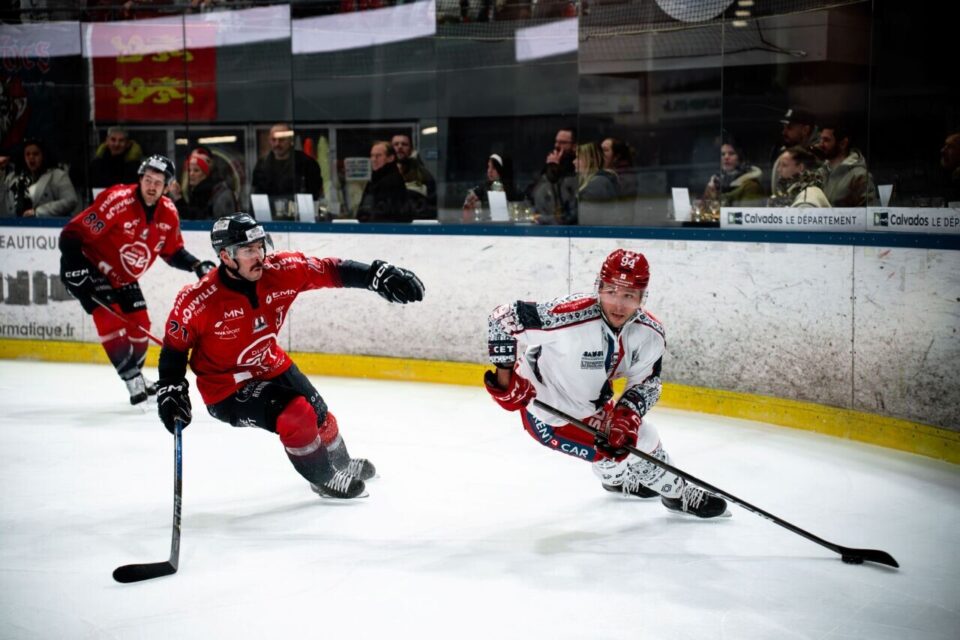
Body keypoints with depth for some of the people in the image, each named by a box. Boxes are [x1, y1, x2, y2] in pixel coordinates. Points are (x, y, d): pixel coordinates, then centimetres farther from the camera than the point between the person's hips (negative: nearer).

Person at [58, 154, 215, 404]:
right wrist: (75, 270, -30)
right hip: (91, 269, -7)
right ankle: (133, 382, -10)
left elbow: (172, 252, 6)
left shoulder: (169, 214, -8)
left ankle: (135, 376, 30)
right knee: (111, 321, -19)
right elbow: (71, 234, -25)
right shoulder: (117, 201, -28)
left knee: (140, 327, 7)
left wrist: (196, 265, -10)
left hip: (125, 278, 7)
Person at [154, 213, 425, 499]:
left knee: (319, 414, 19)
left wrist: (380, 274, -28)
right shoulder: (197, 300, -28)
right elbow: (174, 345, -12)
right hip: (226, 385, -6)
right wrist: (170, 391, -17)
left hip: (271, 365, 6)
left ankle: (342, 465, 52)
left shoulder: (280, 270, -19)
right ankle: (323, 478, 6)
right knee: (297, 416, -22)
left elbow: (331, 271, -17)